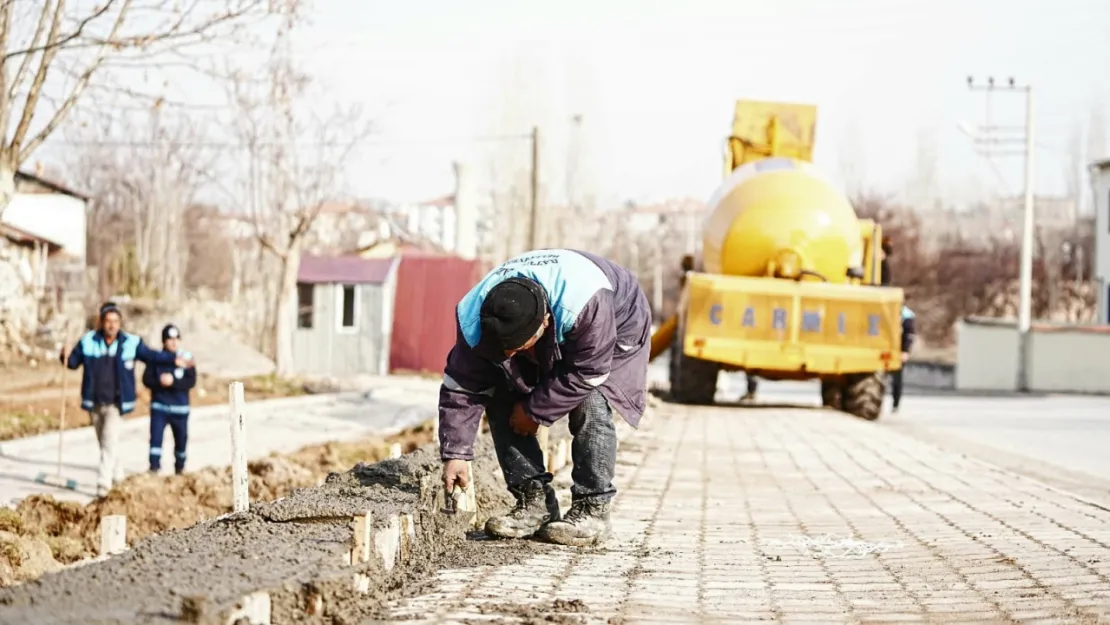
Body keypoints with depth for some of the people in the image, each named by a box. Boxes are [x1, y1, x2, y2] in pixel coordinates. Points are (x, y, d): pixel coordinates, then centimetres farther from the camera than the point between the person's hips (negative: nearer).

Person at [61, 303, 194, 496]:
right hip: (94, 403, 3)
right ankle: (117, 476, 35)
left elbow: (151, 356, 9)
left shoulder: (131, 343, -3)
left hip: (115, 404, -3)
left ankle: (103, 483, -18)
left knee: (109, 444, -15)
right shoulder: (88, 341, -1)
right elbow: (74, 361, 6)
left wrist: (174, 359, 4)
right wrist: (66, 356, -16)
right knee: (104, 444, 15)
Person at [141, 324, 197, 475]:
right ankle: (154, 467, -8)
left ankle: (180, 468, 28)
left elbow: (191, 381, -9)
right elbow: (147, 379, -4)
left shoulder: (186, 358, -3)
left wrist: (173, 382, -22)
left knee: (181, 438, 10)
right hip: (159, 406, -1)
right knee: (156, 436, -10)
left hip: (179, 407, 1)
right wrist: (159, 382, -22)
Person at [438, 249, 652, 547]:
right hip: (548, 352, 4)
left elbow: (587, 373, -35)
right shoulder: (475, 319, -31)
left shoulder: (585, 302, -46)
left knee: (590, 405, -28)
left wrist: (535, 410, -28)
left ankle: (591, 510, -17)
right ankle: (534, 503, -5)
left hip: (613, 337, -4)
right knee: (500, 403, -13)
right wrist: (455, 453, -26)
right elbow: (461, 386, -22)